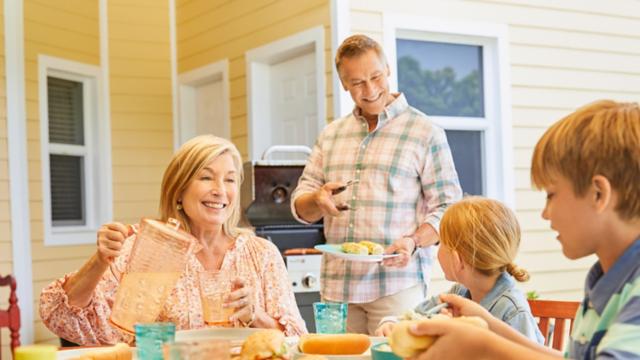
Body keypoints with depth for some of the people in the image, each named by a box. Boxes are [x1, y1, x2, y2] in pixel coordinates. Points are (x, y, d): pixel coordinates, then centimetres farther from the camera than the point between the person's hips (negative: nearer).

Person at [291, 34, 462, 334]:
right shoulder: (331, 135, 14)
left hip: (397, 284, -4)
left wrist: (413, 242, -20)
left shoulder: (425, 133, 0)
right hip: (336, 285, 4)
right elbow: (300, 205, 15)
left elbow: (447, 208, -2)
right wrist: (318, 200, -8)